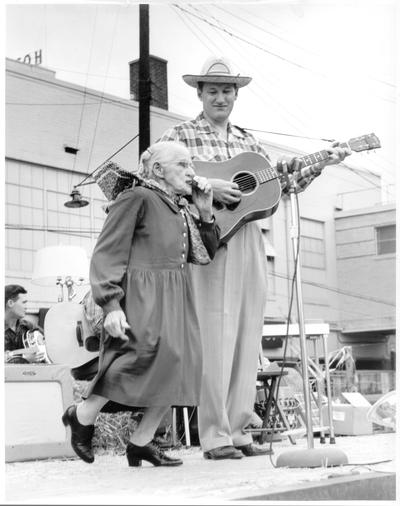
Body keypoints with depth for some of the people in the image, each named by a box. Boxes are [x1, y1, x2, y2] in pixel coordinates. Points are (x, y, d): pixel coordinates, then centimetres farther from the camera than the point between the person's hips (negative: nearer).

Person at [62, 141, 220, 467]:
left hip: (176, 299, 8)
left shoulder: (181, 209, 20)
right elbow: (108, 253, -10)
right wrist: (112, 304, -20)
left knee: (178, 368, 1)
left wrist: (205, 212, 9)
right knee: (148, 354, -21)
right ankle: (83, 415, 0)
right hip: (143, 296, -8)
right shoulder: (136, 198, -4)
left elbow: (205, 255, 20)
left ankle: (141, 441, 12)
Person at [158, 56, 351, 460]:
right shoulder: (180, 136, 4)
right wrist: (207, 187, -18)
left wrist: (318, 164, 9)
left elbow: (282, 183, 23)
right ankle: (215, 437, -2)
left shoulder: (247, 142, 22)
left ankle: (237, 431, 13)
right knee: (215, 338, -8)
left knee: (246, 337, 5)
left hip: (248, 241, 6)